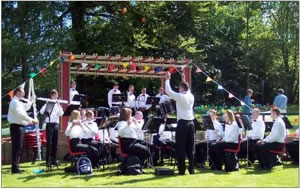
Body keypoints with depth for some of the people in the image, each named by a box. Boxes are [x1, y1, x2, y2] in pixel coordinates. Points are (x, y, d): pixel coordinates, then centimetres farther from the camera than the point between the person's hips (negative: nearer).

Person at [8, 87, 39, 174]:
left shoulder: (18, 102, 19)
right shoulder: (15, 102, -13)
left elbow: (26, 108, 35)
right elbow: (21, 114, -23)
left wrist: (31, 100, 27)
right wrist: (32, 120, -23)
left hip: (20, 127, 10)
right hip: (16, 127, -10)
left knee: (18, 148, 12)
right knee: (17, 148, -10)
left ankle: (15, 167, 17)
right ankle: (15, 168, -9)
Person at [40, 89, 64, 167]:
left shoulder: (58, 104, 12)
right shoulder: (47, 103, 2)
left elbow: (61, 114, -1)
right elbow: (41, 112, -12)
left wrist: (58, 105, -9)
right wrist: (46, 104, -18)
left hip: (56, 124, 4)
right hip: (49, 124, -4)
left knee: (55, 143, 5)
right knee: (49, 143, -5)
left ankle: (53, 160, 12)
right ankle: (48, 161, -1)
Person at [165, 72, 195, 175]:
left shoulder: (180, 96, -10)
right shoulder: (191, 96, 9)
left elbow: (168, 91, -8)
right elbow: (187, 91, 31)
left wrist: (167, 79, 1)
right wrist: (184, 81, 34)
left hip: (182, 123, -6)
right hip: (191, 122, 6)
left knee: (180, 147, 0)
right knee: (190, 147, 9)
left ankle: (182, 169, 0)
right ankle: (191, 169, 11)